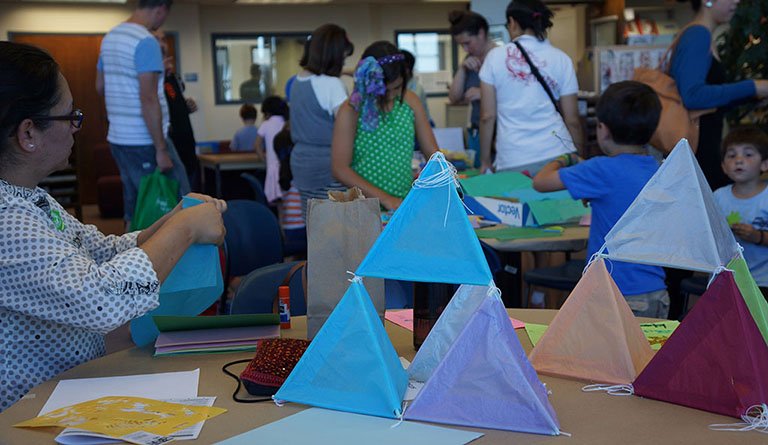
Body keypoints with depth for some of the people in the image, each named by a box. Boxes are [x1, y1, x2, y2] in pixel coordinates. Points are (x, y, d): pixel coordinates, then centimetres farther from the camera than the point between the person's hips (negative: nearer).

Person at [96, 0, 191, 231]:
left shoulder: (109, 37, 11)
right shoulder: (146, 42, -15)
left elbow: (100, 86, 22)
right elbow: (149, 99, -21)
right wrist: (161, 149, -19)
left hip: (118, 138, 9)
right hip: (144, 141, -9)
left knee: (135, 214, 13)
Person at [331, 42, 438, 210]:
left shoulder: (411, 102, 4)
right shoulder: (351, 112, -8)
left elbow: (432, 152, 8)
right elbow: (340, 169, -11)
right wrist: (385, 198, -17)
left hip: (407, 204, 2)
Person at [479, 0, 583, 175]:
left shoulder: (496, 56, 1)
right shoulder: (561, 59, 4)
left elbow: (487, 116, 1)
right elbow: (572, 119, 6)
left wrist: (485, 160, 12)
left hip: (513, 162, -1)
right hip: (557, 155, 1)